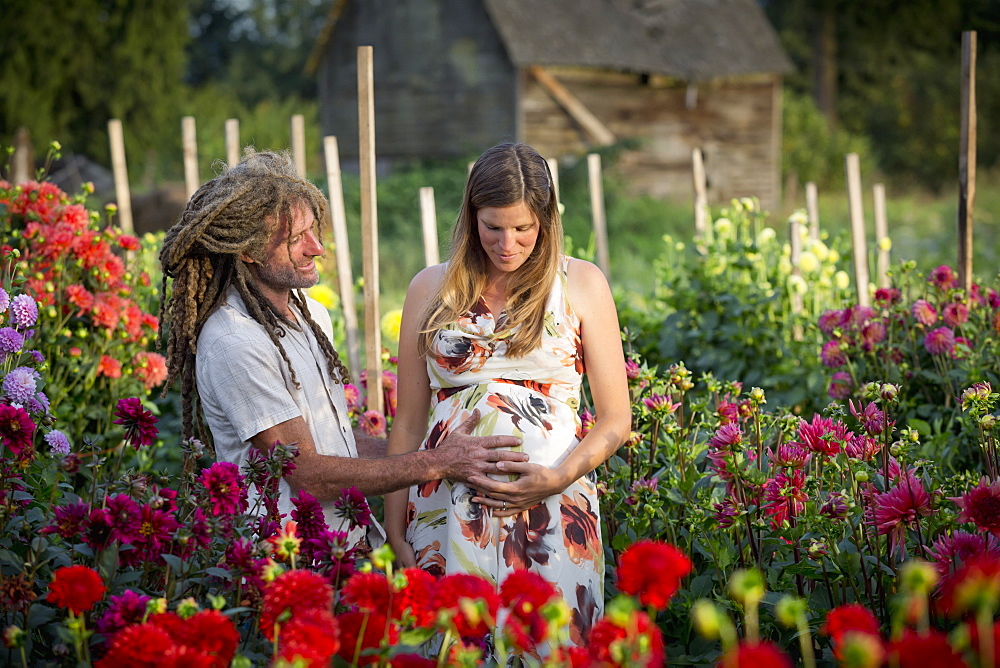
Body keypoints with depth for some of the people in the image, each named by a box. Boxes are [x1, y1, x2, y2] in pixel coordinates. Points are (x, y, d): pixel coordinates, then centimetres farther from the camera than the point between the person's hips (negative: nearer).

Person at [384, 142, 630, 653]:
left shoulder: (581, 284, 4)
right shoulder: (431, 289, 9)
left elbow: (616, 418, 3)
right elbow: (408, 422, 10)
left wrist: (560, 477, -13)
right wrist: (394, 530, 5)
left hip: (553, 512, -1)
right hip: (447, 512, 1)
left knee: (552, 647, -1)